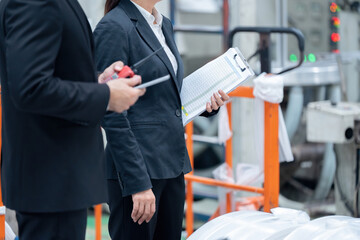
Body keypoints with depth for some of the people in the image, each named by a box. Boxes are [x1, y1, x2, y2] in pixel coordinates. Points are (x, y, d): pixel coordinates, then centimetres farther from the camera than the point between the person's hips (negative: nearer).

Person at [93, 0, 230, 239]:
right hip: (138, 167, -8)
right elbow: (113, 117, -16)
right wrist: (138, 182, -20)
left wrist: (207, 104, 3)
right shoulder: (114, 27, -12)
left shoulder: (164, 25, 14)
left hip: (172, 165, 8)